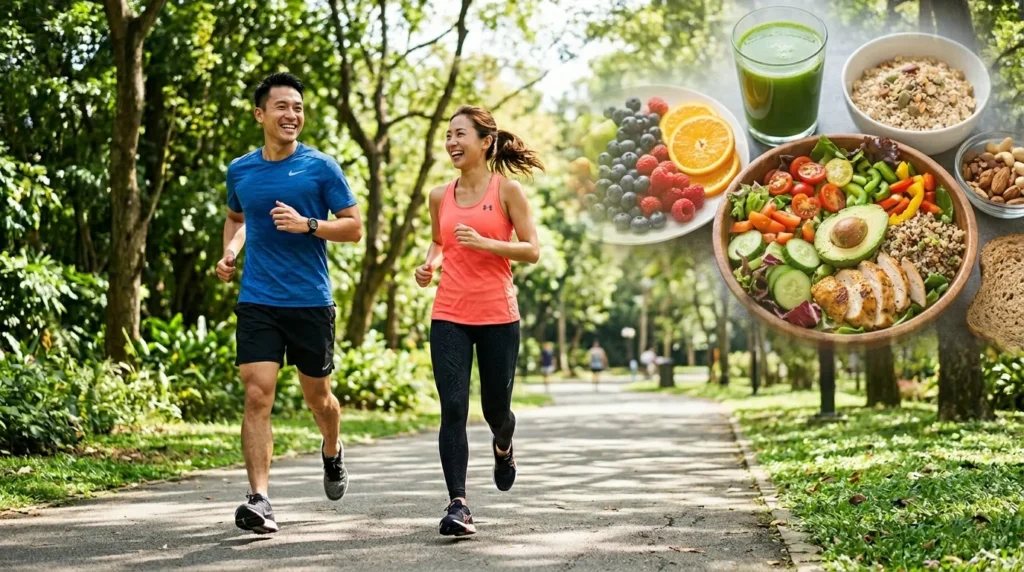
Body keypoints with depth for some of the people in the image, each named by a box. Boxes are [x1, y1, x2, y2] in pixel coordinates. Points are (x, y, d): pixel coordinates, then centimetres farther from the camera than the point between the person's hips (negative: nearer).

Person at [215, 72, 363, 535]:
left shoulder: (321, 168, -3)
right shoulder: (240, 170, 7)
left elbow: (354, 227, -2)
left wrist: (307, 224, -17)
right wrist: (230, 251, 7)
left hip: (311, 302, -1)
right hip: (257, 302, 1)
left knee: (317, 396, 13)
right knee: (257, 397, -12)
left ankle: (332, 453, 46)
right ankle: (260, 501, -14)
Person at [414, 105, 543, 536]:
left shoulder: (507, 190, -3)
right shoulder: (440, 197, 7)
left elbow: (532, 250, -5)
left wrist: (483, 242, -18)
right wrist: (430, 264, 2)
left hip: (498, 317, -2)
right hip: (449, 318, 2)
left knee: (496, 409, 10)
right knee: (453, 409, -10)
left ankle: (503, 448, 47)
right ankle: (457, 505, -9)